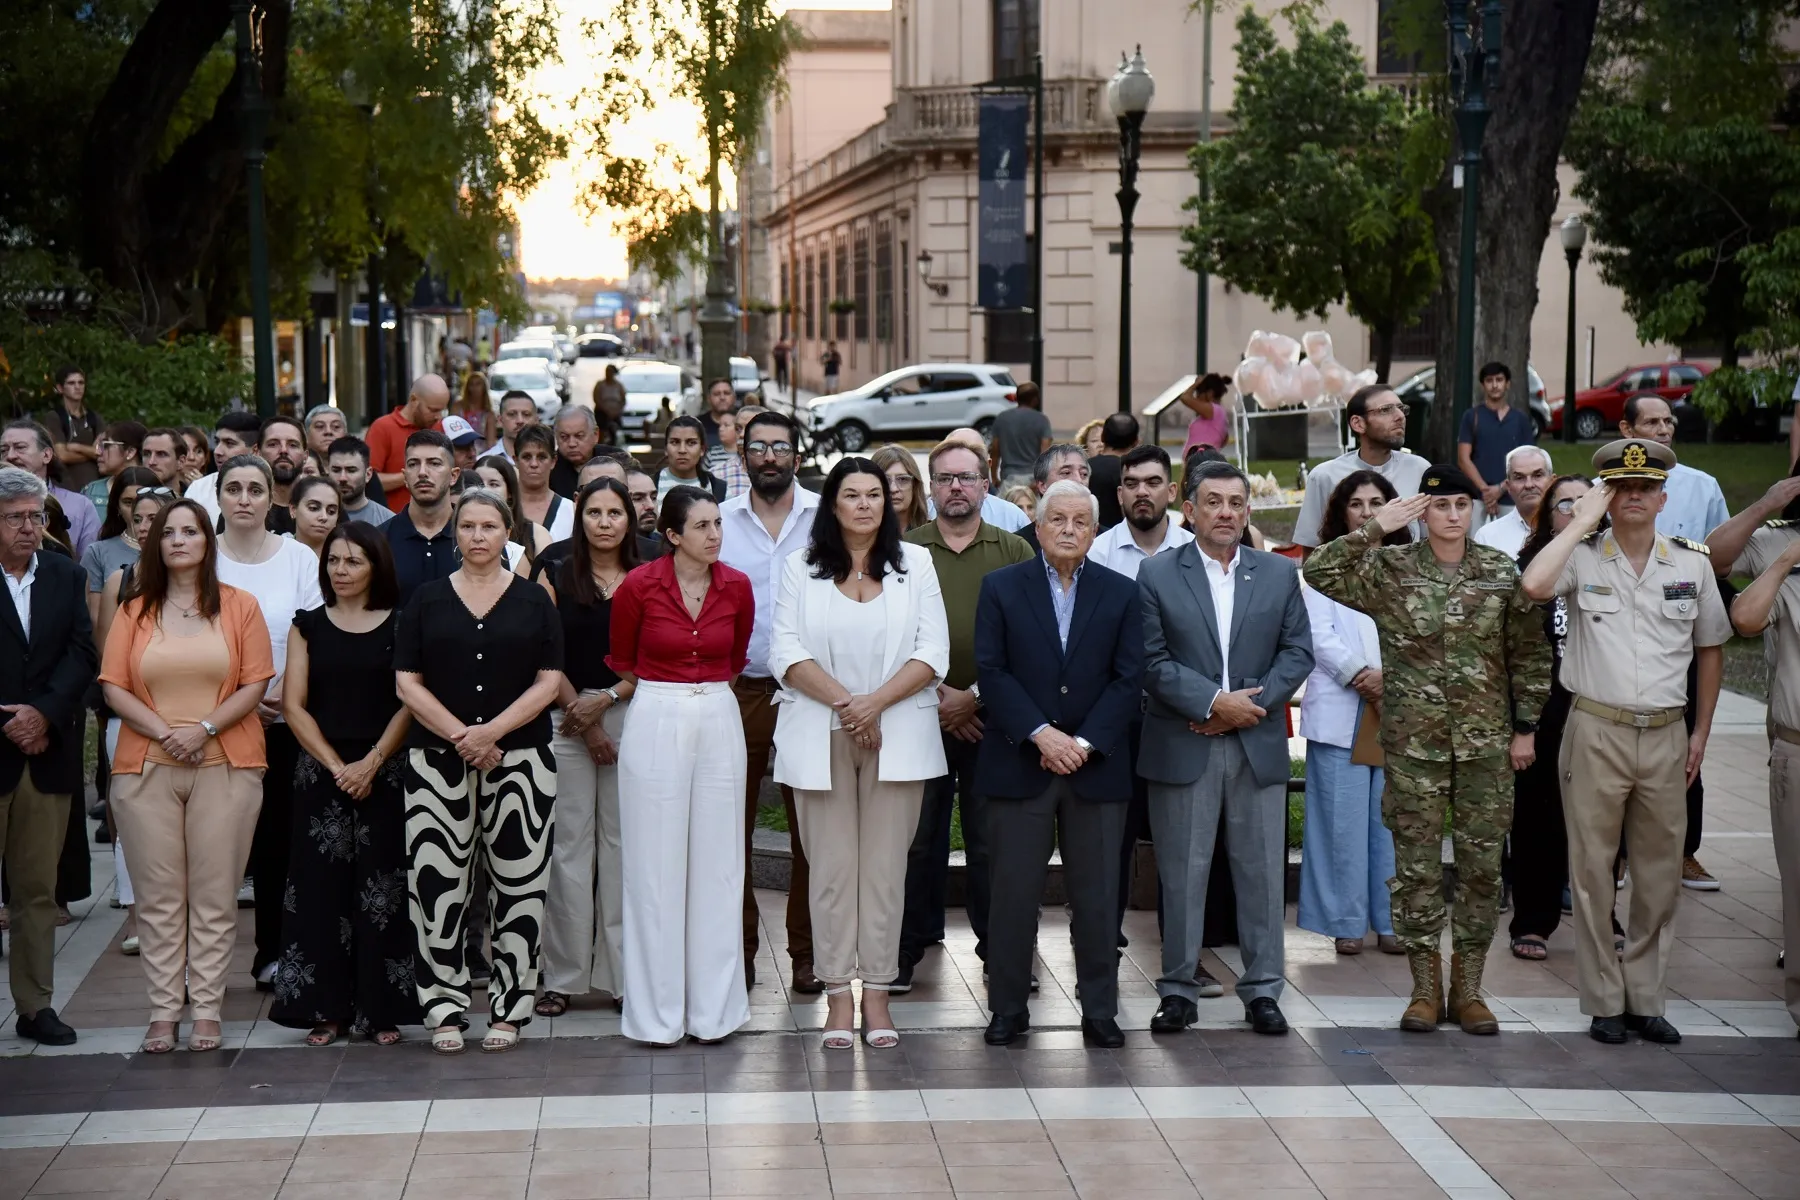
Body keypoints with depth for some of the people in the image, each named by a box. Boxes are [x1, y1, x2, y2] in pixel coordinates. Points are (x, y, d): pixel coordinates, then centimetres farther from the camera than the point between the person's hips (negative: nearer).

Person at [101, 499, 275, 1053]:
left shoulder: (240, 607, 6)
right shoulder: (135, 611, 9)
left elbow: (255, 684, 0)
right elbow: (114, 688, 3)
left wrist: (205, 729, -12)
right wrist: (163, 731, -10)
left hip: (225, 765, -1)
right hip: (146, 768, 1)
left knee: (215, 896, -1)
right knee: (157, 896, 1)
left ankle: (207, 1009, 4)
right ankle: (163, 1011, 5)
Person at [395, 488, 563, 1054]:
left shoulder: (533, 600, 7)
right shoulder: (427, 600, 8)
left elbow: (549, 682, 0)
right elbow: (407, 683, 2)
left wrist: (492, 732, -13)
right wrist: (461, 736, -10)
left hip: (520, 760, 0)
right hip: (437, 762, 0)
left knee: (518, 885, 0)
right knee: (438, 884, -2)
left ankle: (508, 1009, 10)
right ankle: (445, 1008, 7)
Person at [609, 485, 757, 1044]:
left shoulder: (737, 587, 1)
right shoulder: (639, 585, -7)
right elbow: (621, 660, 9)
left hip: (719, 724, 3)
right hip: (655, 724, -3)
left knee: (717, 865, 4)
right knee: (655, 869, 1)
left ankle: (712, 1008, 12)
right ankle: (657, 1012, 8)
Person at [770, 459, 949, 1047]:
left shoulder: (915, 564, 8)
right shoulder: (801, 567, 8)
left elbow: (933, 653, 0)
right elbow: (786, 652, -2)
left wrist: (875, 702, -12)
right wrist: (843, 701, -13)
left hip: (897, 735, 0)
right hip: (819, 736, 0)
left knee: (885, 864, 1)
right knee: (830, 865, 0)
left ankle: (877, 993, 6)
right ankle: (837, 994, 6)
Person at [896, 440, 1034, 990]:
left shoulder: (1015, 552, 7)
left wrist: (974, 696, -8)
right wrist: (938, 694, -7)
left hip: (992, 717, 0)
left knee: (992, 839, 2)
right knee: (917, 836, 2)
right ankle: (909, 946, 11)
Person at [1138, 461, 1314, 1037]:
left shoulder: (1280, 573, 9)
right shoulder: (1156, 575, 2)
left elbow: (1298, 652, 5)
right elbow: (1153, 660, -5)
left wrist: (1252, 703, -9)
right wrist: (1214, 702, -13)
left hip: (1258, 746, 2)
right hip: (1181, 746, -2)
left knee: (1261, 871, 5)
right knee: (1181, 874, 3)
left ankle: (1262, 990, 13)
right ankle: (1177, 990, 11)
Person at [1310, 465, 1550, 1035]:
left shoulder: (1502, 572, 4)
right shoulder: (1389, 569, 0)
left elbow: (1529, 655, 9)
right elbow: (1319, 571, -14)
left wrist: (1525, 727, 6)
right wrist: (1376, 528, -16)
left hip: (1486, 742, 1)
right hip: (1412, 742, -1)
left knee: (1482, 863, 5)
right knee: (1416, 865, 2)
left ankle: (1468, 987, 15)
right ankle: (1425, 988, 12)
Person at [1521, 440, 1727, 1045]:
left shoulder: (1692, 563, 6)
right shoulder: (1583, 557, -4)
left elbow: (1710, 649, 15)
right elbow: (1534, 585, -26)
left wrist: (1700, 733, 11)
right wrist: (1582, 520, -16)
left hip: (1665, 735, 3)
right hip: (1596, 730, -3)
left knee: (1660, 874, 8)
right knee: (1592, 872, 2)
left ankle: (1646, 1000, 19)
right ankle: (1603, 1002, 12)